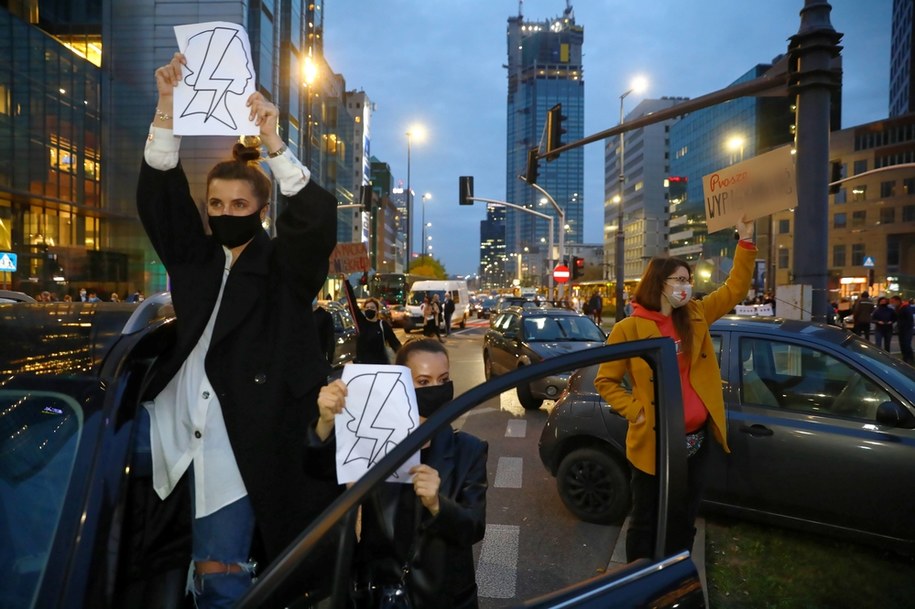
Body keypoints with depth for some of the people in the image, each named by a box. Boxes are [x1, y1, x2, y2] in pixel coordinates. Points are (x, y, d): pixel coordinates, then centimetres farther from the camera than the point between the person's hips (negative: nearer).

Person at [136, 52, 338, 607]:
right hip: (188, 430, 5)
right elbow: (160, 197, 3)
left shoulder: (284, 265, -1)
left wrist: (272, 142, -24)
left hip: (244, 440, -4)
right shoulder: (196, 257, 10)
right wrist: (168, 109, -6)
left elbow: (318, 218, -17)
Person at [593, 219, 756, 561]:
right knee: (646, 523, 11)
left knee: (684, 522, 20)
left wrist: (746, 242, -1)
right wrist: (636, 412, -15)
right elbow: (605, 382, -6)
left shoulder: (695, 317, 5)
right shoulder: (628, 329, -10)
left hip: (696, 440, 5)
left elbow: (734, 290, 7)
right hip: (654, 443, -5)